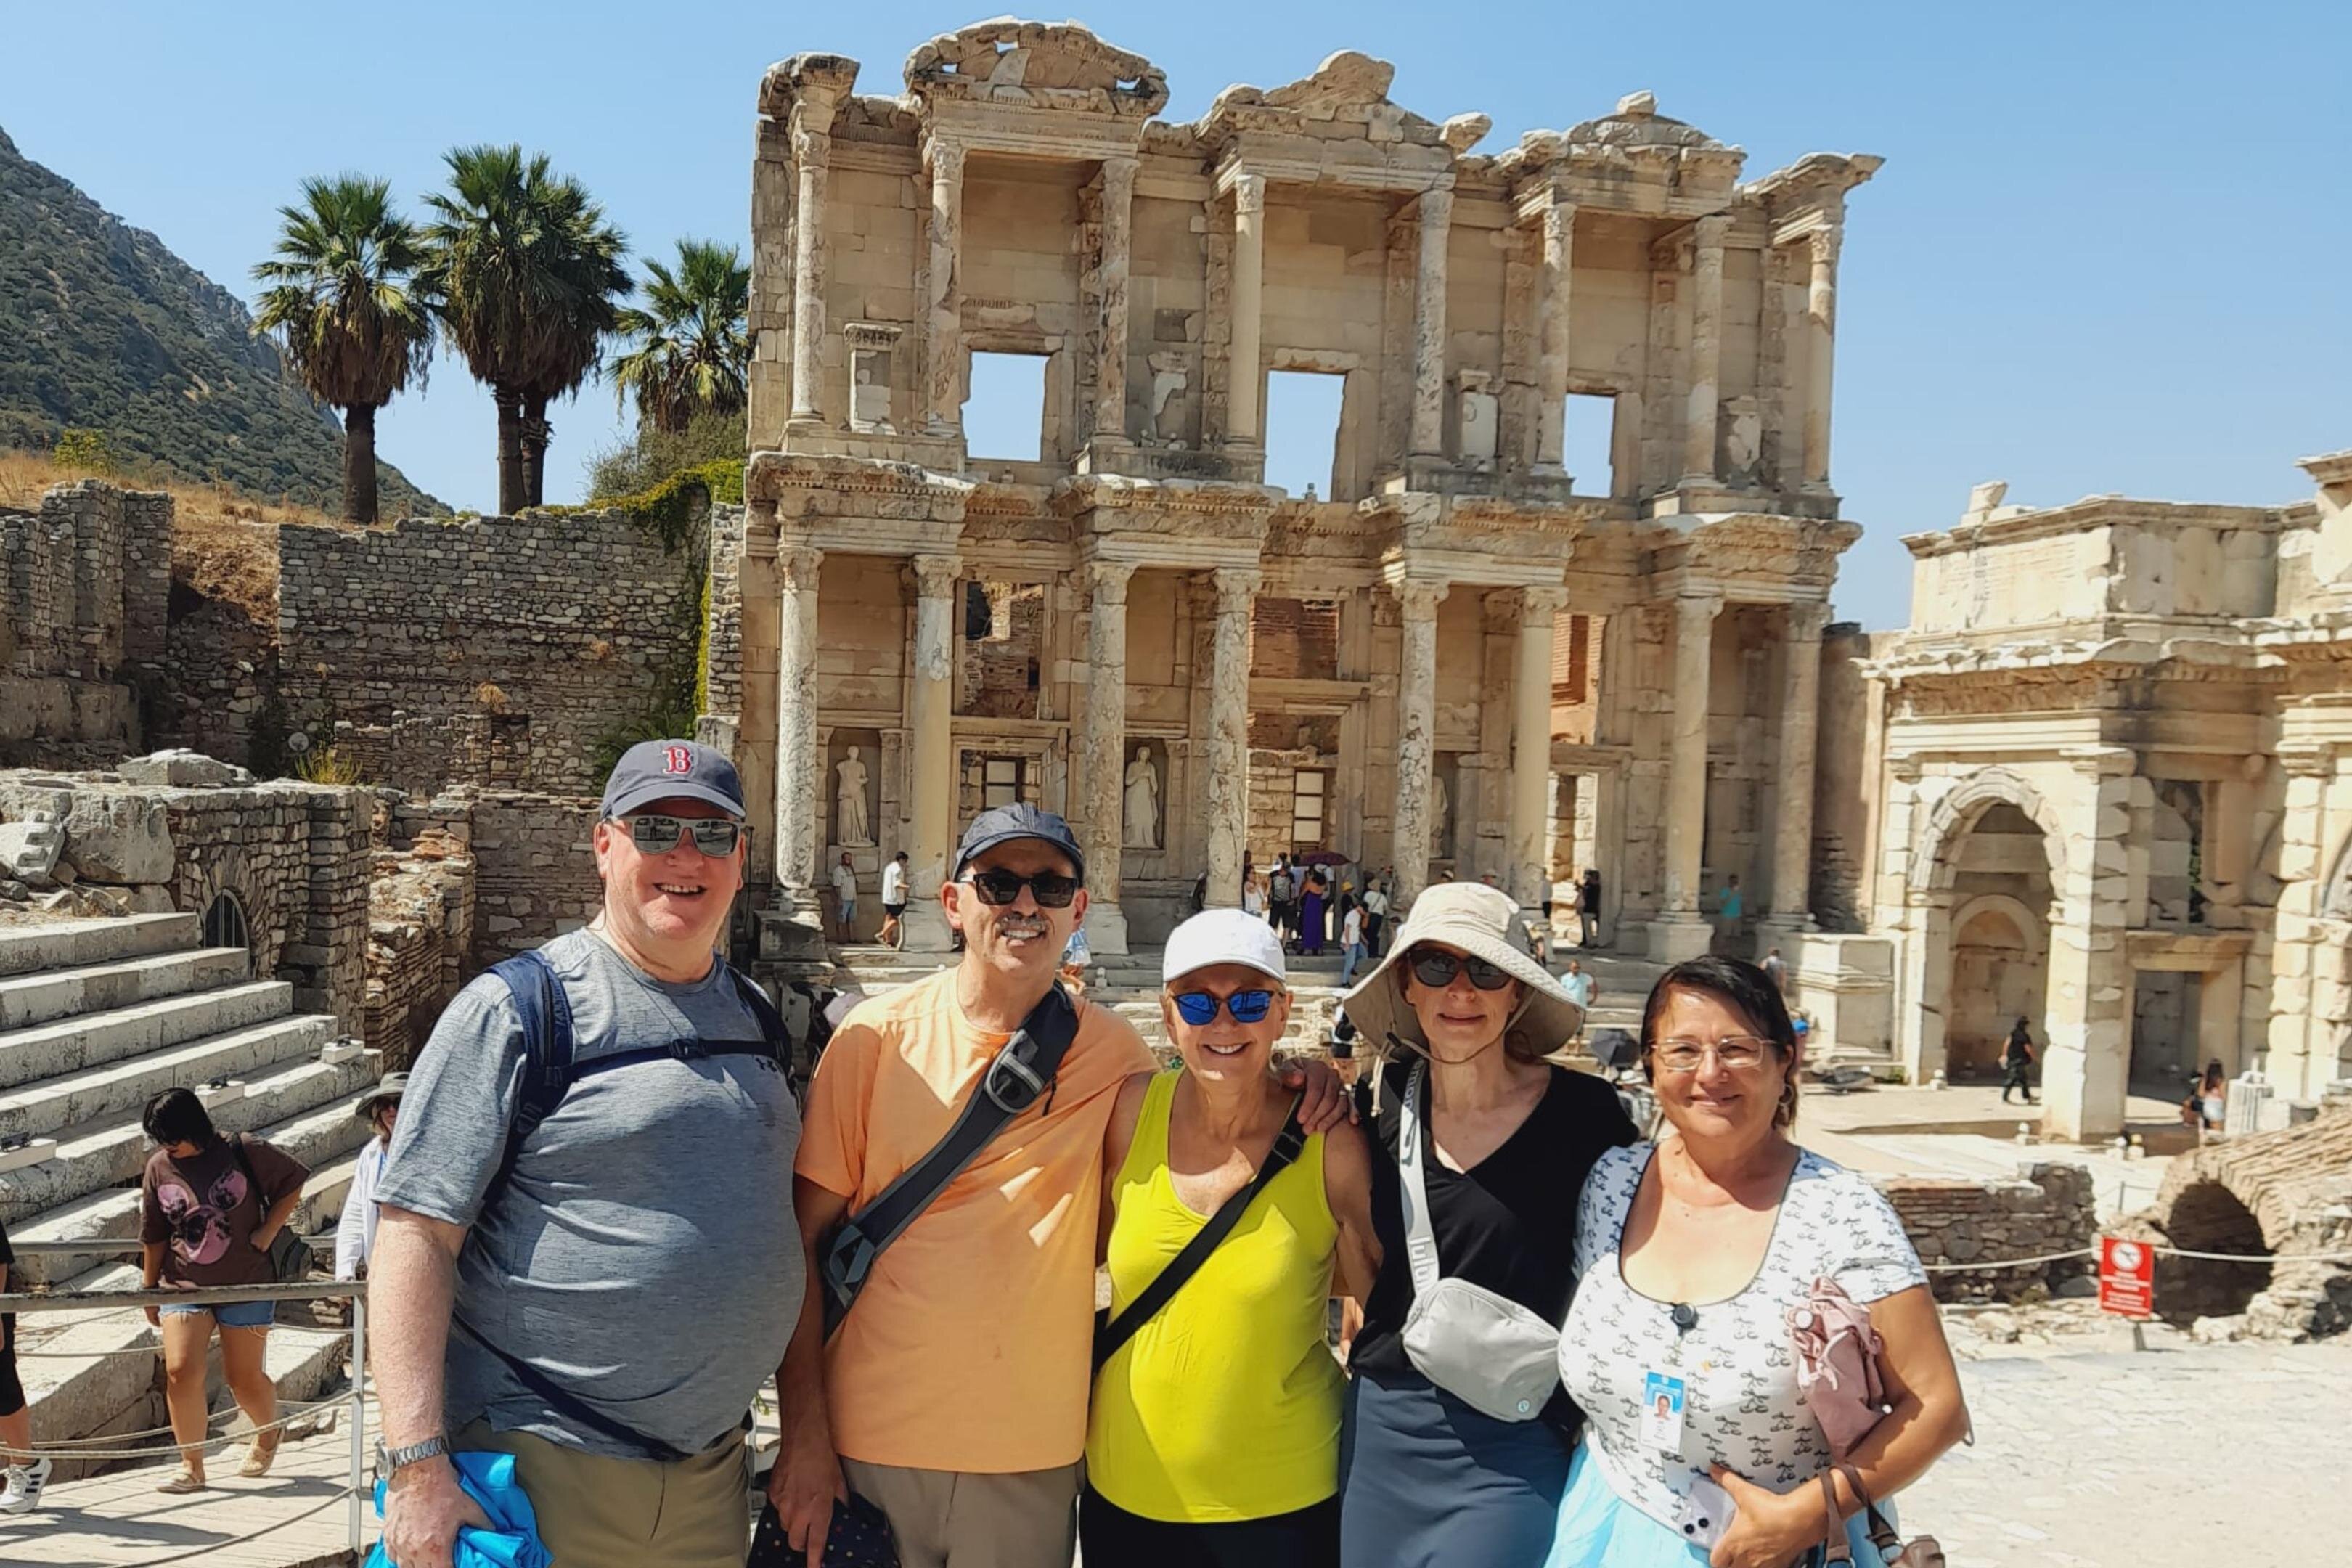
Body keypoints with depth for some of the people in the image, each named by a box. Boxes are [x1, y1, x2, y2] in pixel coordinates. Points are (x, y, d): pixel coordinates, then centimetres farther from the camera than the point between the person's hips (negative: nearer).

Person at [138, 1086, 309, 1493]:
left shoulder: (243, 1153, -11)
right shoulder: (159, 1168, -1)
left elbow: (293, 1180, 2)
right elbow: (154, 1237, 9)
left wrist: (267, 1232, -7)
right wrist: (148, 1289, 13)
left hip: (246, 1283, -2)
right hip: (183, 1286, 2)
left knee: (244, 1377, 7)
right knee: (180, 1372, -11)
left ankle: (268, 1434, 38)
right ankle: (191, 1468, 4)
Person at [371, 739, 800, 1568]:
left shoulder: (759, 1018, 10)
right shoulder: (513, 1011, -8)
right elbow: (414, 1234, -12)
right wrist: (416, 1466, -19)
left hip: (712, 1468, 6)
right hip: (544, 1469, -5)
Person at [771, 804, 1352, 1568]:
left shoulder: (1111, 1052, -2)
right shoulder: (879, 1034, -6)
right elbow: (806, 1240, -4)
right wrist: (803, 1435, -7)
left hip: (1034, 1453, 1)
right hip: (873, 1440, -1)